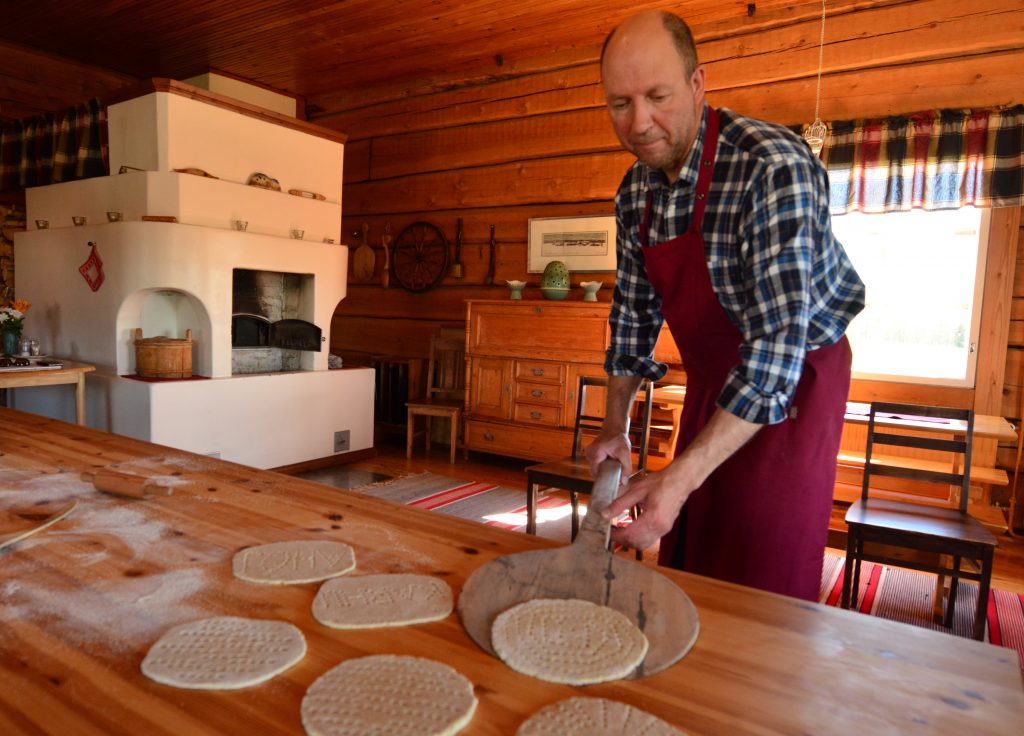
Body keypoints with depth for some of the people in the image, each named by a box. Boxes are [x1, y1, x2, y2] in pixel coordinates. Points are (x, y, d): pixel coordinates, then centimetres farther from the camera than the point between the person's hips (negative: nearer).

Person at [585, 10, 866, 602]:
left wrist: (680, 479, -37)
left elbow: (779, 342, -33)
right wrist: (615, 430, 1)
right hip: (713, 382, 6)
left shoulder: (773, 168, -27)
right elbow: (635, 312, 5)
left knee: (764, 589, 3)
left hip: (793, 382, -6)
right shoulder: (636, 190, -4)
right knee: (685, 568, 17)